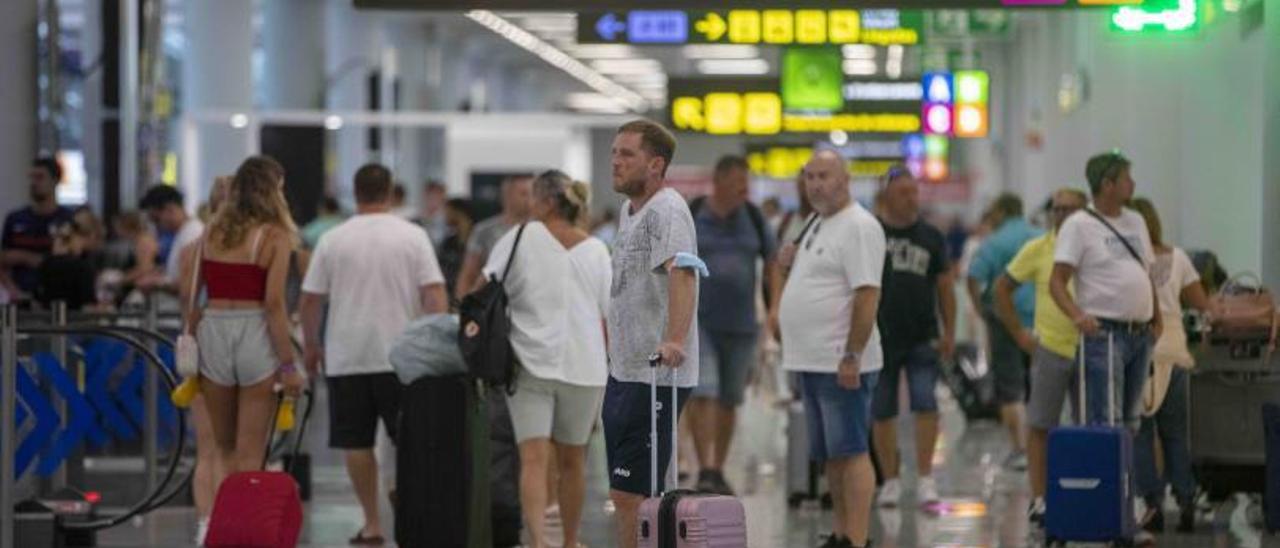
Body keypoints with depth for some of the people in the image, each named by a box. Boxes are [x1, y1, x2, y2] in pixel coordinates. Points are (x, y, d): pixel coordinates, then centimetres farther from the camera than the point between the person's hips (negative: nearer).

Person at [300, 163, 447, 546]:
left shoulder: (333, 240, 2)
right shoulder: (412, 237, -1)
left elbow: (309, 301, 4)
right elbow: (434, 294, -8)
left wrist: (311, 347, 16)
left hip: (347, 358, 0)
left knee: (357, 443, 5)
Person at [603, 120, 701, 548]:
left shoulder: (666, 210, -16)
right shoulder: (630, 209, 16)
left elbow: (681, 272, -32)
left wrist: (674, 340, -44)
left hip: (654, 375, -10)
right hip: (624, 369, 10)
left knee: (631, 494, -11)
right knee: (624, 494, 16)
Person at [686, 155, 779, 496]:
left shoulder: (753, 218, 5)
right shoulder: (690, 216, -3)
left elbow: (772, 263, 12)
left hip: (741, 323, 4)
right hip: (699, 320, -4)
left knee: (730, 400, 10)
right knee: (703, 394, -16)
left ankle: (719, 470, 23)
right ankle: (705, 470, -17)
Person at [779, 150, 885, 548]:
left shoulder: (858, 227, -13)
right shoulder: (819, 226, 18)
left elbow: (867, 295, -20)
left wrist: (852, 356, -24)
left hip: (841, 365, -10)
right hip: (813, 363, 10)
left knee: (850, 453, -8)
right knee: (831, 456, 13)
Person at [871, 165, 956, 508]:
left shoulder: (931, 237, 7)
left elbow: (945, 286, 11)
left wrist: (949, 332, 6)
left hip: (922, 338, 0)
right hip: (880, 338, 0)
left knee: (925, 403, -12)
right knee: (882, 412, 5)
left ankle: (925, 478, -7)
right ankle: (890, 480, 17)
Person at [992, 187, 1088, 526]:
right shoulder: (1038, 250, 0)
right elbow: (1002, 288, 7)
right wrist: (1019, 334, 1)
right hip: (1050, 349, -1)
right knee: (1041, 426, 1)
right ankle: (1038, 500, 6)